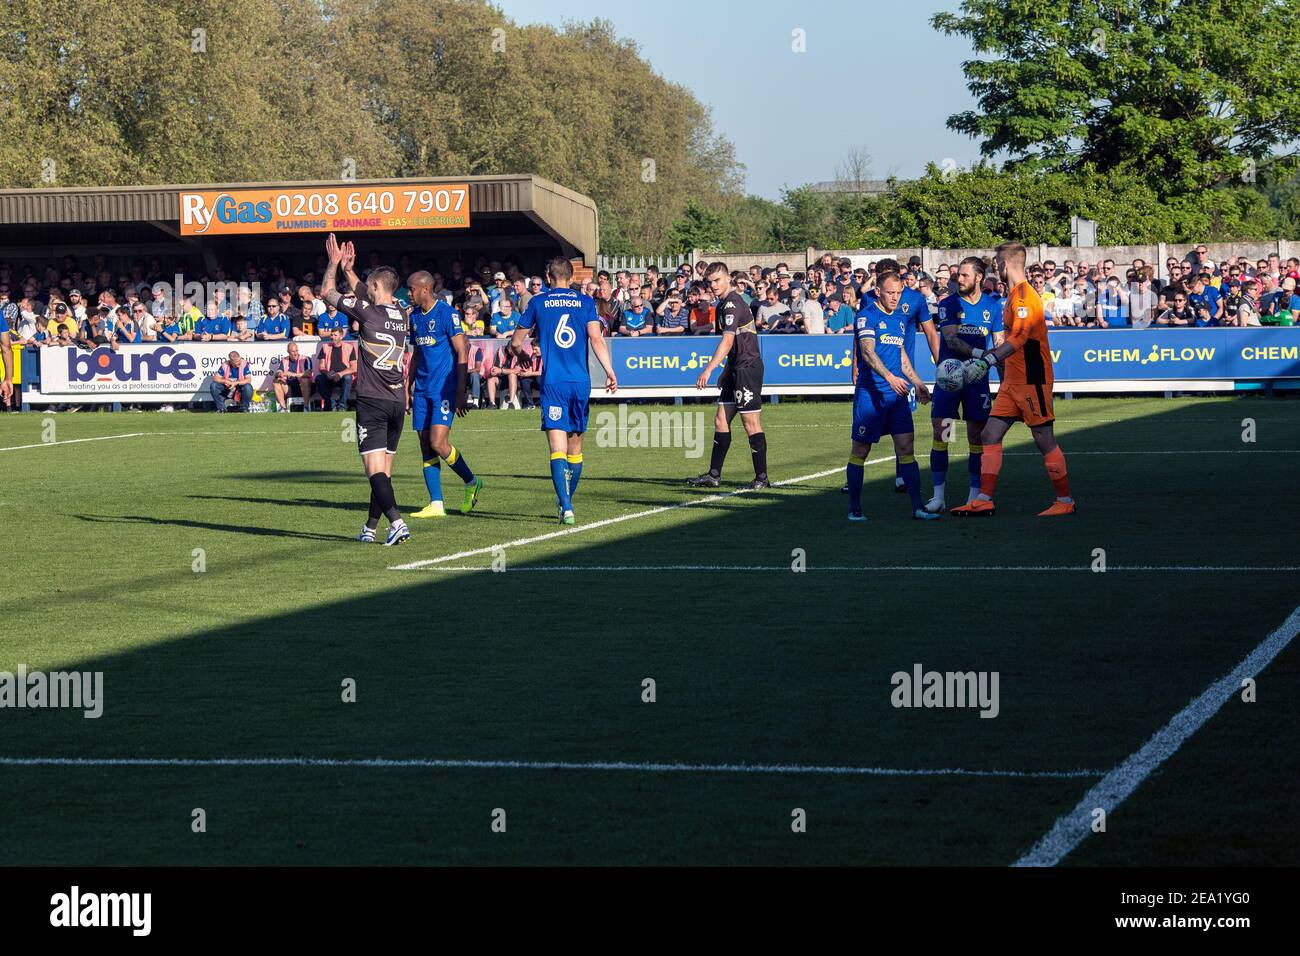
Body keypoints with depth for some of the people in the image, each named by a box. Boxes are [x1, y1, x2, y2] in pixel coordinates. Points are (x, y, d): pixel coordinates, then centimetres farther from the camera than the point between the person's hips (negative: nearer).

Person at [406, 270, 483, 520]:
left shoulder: (446, 313, -10)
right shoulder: (415, 316, 13)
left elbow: (462, 352, -12)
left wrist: (460, 393, -16)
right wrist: (407, 388, 19)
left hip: (445, 388, -8)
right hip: (422, 390, 8)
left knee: (438, 443, -15)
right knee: (426, 446, 2)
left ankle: (471, 482, 8)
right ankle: (436, 505, 5)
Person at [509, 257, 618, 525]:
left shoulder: (538, 302, 5)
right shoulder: (586, 302, 6)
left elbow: (515, 343, 12)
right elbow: (597, 339, -7)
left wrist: (520, 354, 34)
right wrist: (610, 372, -8)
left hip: (553, 382, -2)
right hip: (581, 382, 2)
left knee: (558, 448, -8)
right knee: (575, 447, 16)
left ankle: (566, 508, -22)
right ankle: (566, 501, 29)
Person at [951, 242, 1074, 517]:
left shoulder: (1024, 296, -16)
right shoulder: (1014, 296, 16)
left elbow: (1019, 337, -27)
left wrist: (987, 360, -32)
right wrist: (982, 358, 24)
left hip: (1032, 381, -10)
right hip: (1012, 381, 10)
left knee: (1044, 440, -2)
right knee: (990, 436, 4)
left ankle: (1065, 501, 7)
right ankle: (984, 500, 5)